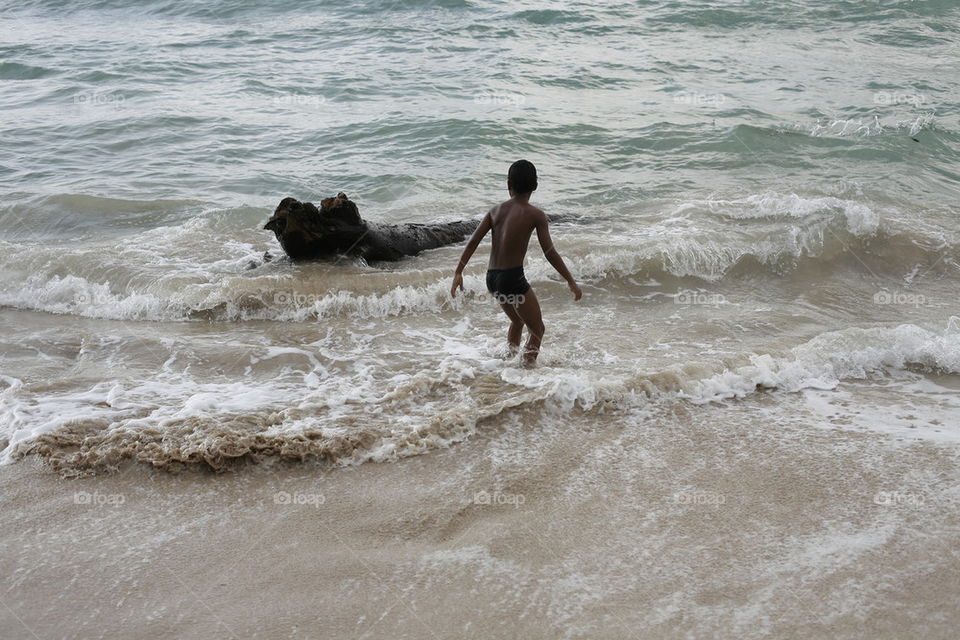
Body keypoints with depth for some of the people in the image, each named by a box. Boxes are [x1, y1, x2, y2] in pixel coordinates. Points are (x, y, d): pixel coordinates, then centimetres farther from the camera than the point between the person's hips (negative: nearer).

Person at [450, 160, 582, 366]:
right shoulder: (535, 215, -7)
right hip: (513, 279, -7)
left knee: (518, 321, 29)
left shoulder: (496, 210, 8)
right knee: (537, 329, 8)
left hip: (492, 278, 7)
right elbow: (550, 253, -12)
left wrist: (459, 272, 8)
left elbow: (473, 241, 3)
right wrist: (571, 282, -6)